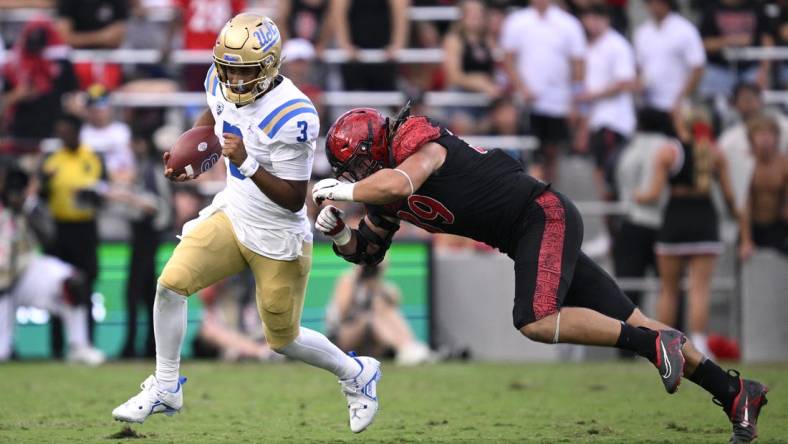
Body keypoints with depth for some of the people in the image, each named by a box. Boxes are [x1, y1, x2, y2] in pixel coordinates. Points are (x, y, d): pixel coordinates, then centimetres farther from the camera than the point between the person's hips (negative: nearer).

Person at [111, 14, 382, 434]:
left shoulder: (292, 116, -29)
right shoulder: (222, 82, -8)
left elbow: (293, 200, -25)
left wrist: (247, 164, -37)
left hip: (277, 239, -6)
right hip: (232, 214, 6)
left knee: (283, 339, 9)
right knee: (171, 283, -11)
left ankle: (356, 373, 37)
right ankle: (165, 388, 6)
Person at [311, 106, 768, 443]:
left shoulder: (418, 141, -15)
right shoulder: (387, 198, 12)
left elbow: (398, 183, -36)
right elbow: (367, 250, 21)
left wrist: (340, 191, -21)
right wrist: (337, 229, 2)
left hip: (543, 215, -9)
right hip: (528, 237, 9)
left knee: (536, 322, -27)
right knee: (626, 323, 5)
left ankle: (655, 343, -18)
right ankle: (734, 391, 7)